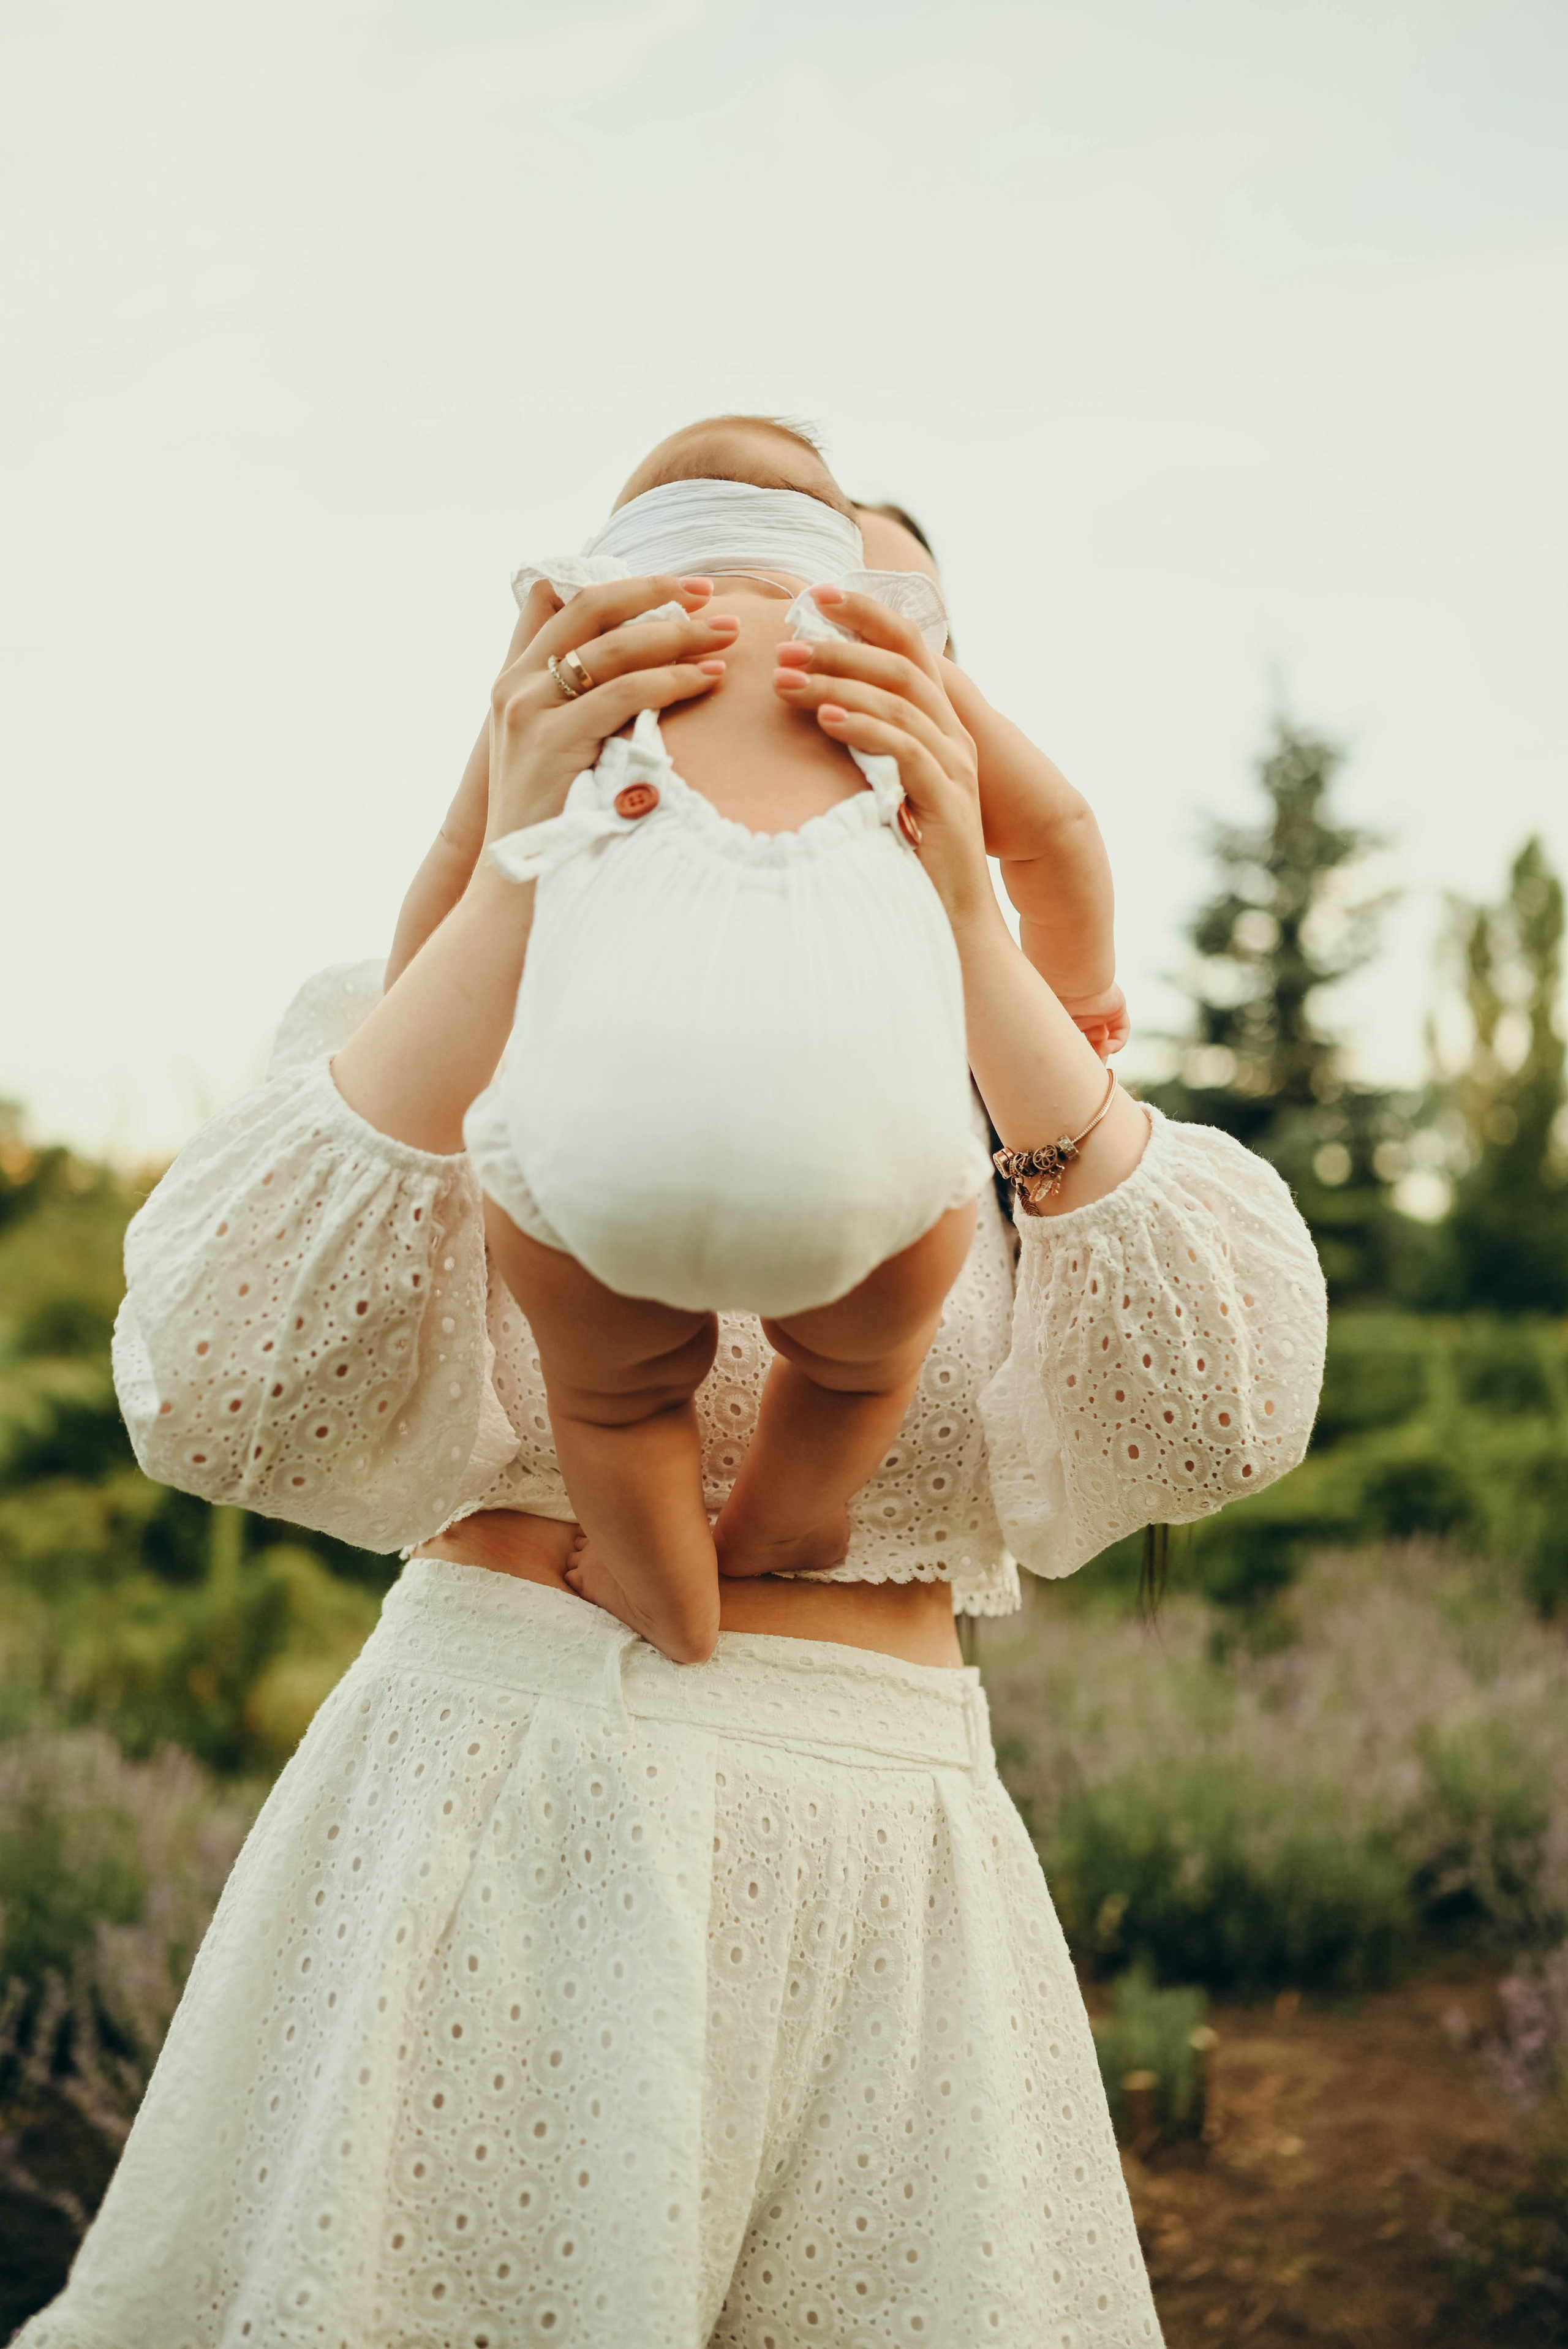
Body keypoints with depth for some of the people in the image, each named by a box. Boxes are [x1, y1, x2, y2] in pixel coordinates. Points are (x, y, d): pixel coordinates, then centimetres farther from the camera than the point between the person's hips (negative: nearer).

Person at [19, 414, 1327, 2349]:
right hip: (485, 1851, -2)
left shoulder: (982, 1101, 11)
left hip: (875, 1888, 2)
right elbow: (242, 1391, -15)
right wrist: (515, 883, -20)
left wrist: (966, 923, -17)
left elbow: (1209, 1409, -10)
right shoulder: (435, 1032, 6)